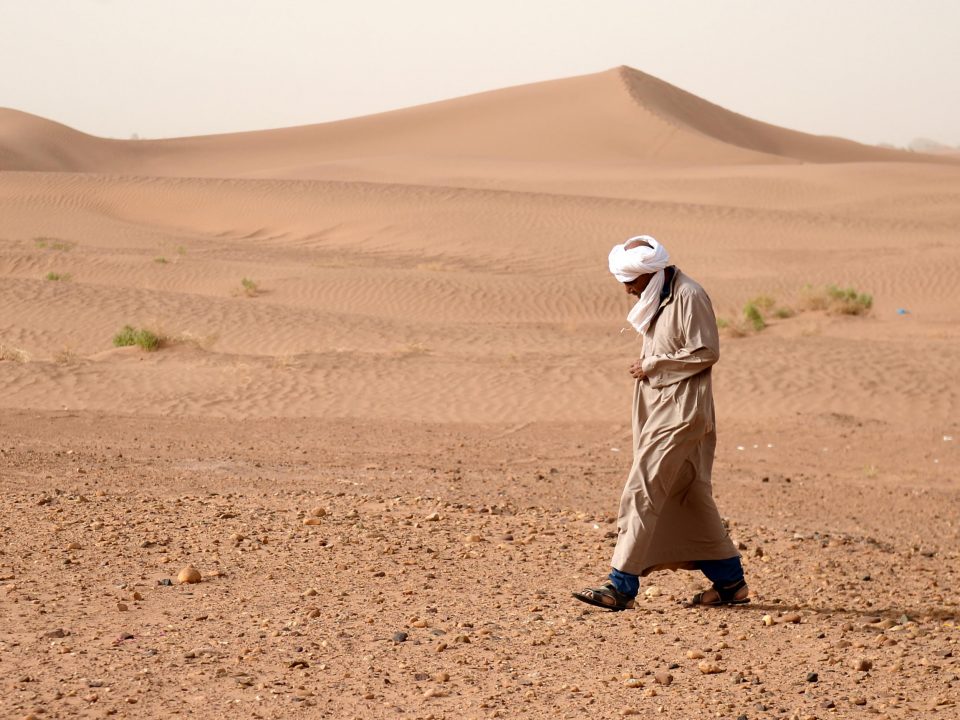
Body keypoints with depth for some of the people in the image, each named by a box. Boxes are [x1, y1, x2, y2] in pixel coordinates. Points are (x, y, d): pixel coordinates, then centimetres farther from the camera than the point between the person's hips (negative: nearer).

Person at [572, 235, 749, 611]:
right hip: (660, 407, 10)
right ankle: (729, 581, 21)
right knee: (691, 496, 13)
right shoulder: (659, 299, 14)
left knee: (641, 492, -13)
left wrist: (652, 365, -14)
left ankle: (622, 586, -12)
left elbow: (706, 352, -18)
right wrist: (647, 366, 5)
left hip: (680, 410, -10)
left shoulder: (688, 297, -15)